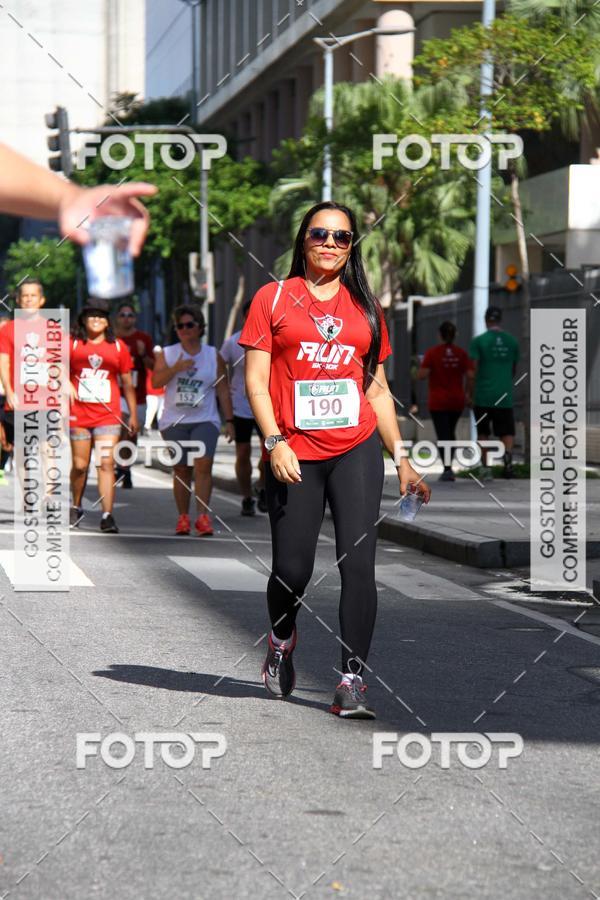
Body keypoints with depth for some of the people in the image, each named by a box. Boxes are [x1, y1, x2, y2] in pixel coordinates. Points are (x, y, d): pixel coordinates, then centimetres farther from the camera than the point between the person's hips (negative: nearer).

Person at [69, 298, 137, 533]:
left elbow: (127, 383, 12)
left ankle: (107, 516, -12)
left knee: (106, 464, -9)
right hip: (78, 414, 0)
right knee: (80, 465, 6)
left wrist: (133, 414, 10)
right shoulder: (72, 344, 4)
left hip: (108, 416, 0)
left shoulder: (118, 346, 8)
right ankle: (76, 508, 29)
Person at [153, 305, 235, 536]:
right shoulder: (166, 354, 8)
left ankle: (203, 516, -20)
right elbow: (156, 382, -5)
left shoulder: (213, 356, 9)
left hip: (205, 421, -1)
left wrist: (229, 420, 4)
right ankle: (183, 517, 14)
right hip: (174, 422, 1)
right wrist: (176, 368, -19)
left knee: (203, 464, -18)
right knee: (181, 469, 4)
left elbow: (223, 391, 9)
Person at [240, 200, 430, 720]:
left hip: (357, 451, 2)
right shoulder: (274, 298, 6)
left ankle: (353, 682, -8)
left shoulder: (365, 307, 13)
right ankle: (282, 641, 34)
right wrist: (275, 442, -11)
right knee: (292, 570, 1)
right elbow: (256, 381, 1)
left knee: (358, 564, -10)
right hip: (294, 455, -1)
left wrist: (401, 460, 12)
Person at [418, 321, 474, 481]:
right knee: (450, 431, 22)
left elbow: (422, 374, -16)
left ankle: (448, 469, -17)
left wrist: (419, 371, 7)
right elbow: (470, 375, -6)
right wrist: (467, 392, 9)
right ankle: (448, 465, 22)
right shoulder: (461, 353, -1)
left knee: (443, 435, -4)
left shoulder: (432, 352, -9)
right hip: (457, 401, 4)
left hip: (438, 402, -3)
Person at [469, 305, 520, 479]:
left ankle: (486, 466, 11)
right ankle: (508, 455, -29)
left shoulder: (478, 341, -4)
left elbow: (473, 370, -8)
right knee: (507, 432, 1)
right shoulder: (512, 341, 6)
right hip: (505, 396, 1)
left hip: (483, 396, -1)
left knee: (483, 432, 13)